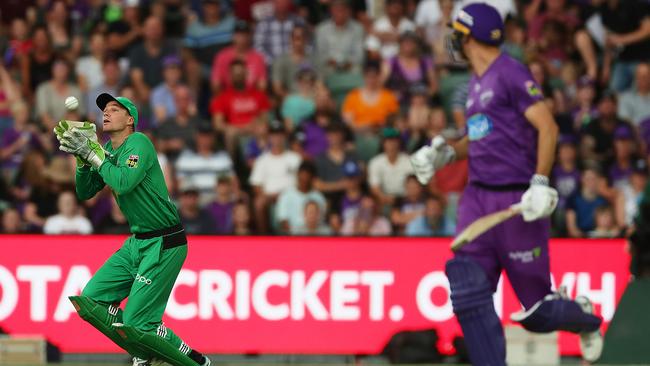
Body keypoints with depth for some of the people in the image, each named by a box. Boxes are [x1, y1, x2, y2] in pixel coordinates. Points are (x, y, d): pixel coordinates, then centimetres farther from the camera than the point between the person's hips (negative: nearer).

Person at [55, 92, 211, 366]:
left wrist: (92, 153, -19)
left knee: (137, 324, -14)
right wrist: (82, 156, -4)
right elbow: (84, 192, 11)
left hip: (164, 245, -9)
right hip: (137, 242, 9)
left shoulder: (138, 143, -14)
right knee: (90, 301, 3)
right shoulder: (107, 150, 11)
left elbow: (123, 182, -29)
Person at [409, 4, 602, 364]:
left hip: (517, 200, -8)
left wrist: (540, 183, -24)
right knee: (468, 293, -10)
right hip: (478, 197, 8)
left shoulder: (511, 74, -9)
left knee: (536, 313, 0)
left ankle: (584, 316, 32)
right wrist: (446, 152, 13)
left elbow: (547, 128, -15)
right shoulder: (476, 83, 17)